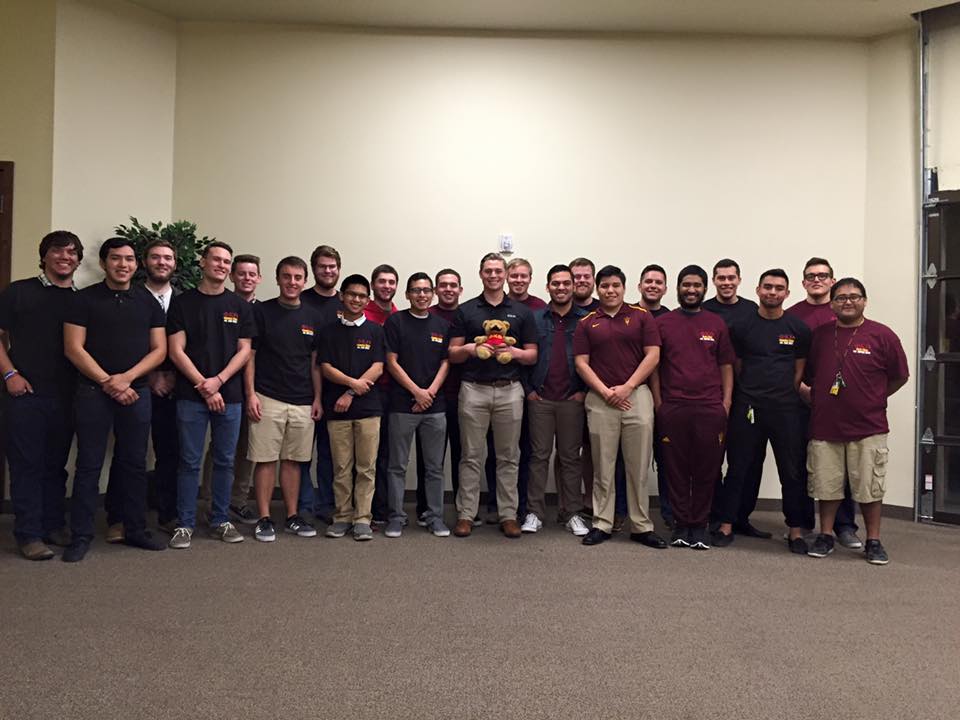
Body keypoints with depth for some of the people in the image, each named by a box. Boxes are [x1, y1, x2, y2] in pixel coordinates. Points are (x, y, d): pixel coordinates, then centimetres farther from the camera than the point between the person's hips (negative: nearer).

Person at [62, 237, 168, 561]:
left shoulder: (148, 301, 8)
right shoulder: (84, 299, 1)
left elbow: (159, 349, 4)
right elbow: (73, 348, -5)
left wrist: (126, 378, -10)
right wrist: (108, 382, -11)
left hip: (137, 392, 2)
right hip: (93, 392, -2)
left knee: (134, 464, 8)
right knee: (89, 464, 1)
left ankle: (135, 530, 18)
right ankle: (81, 535, 10)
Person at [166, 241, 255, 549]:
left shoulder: (239, 305, 9)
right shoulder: (183, 302, 3)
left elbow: (244, 350, 4)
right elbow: (176, 350, -2)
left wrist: (218, 380, -10)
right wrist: (204, 387, -10)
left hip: (229, 395, 2)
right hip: (191, 396, -2)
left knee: (225, 461, 8)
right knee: (190, 462, 2)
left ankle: (220, 520, 19)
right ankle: (185, 524, 11)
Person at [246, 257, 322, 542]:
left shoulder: (313, 317, 9)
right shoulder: (261, 311, -1)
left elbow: (315, 362, 12)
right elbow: (249, 355, -2)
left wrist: (317, 398, 6)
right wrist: (251, 394, -10)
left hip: (303, 402, 3)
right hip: (267, 399, -3)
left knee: (293, 460, 10)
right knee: (265, 459, 0)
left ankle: (293, 517, 18)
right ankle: (264, 519, 8)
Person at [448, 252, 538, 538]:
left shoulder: (522, 312, 8)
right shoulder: (465, 310, 6)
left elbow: (533, 355, 7)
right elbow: (452, 354, 5)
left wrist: (515, 352, -13)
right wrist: (470, 349, -16)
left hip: (510, 390, 1)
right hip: (473, 389, -1)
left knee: (508, 457, 6)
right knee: (471, 456, 4)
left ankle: (508, 515, 15)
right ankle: (465, 514, 12)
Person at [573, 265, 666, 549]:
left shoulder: (642, 317, 7)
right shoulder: (586, 323, 9)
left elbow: (652, 355, 0)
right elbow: (581, 363, 3)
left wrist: (627, 387, -9)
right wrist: (605, 391, -9)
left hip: (637, 395, 0)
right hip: (600, 400, 1)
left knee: (639, 466, 3)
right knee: (602, 466, 6)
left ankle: (641, 526, 13)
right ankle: (601, 524, 14)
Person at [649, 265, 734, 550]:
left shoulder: (717, 324, 11)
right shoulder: (663, 323, 8)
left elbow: (726, 366, 12)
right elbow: (653, 365, 7)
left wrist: (726, 402, 2)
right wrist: (657, 402, -1)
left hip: (710, 408, 1)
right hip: (672, 408, -1)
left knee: (706, 470, 4)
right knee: (676, 469, 4)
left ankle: (699, 526, 15)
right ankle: (681, 524, 15)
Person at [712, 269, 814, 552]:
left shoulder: (798, 329, 6)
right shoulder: (741, 327, 5)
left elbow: (800, 370, 10)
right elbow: (736, 367, 9)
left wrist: (785, 395, 5)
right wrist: (750, 394, 5)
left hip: (786, 409, 1)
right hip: (747, 408, 0)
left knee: (792, 471, 4)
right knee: (740, 468, 4)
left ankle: (796, 530, 15)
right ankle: (727, 524, 12)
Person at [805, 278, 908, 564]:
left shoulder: (882, 335, -3)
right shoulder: (819, 334, 4)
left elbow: (900, 376, 6)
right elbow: (807, 373, 15)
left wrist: (873, 398, 8)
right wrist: (821, 398, 7)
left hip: (868, 428, -2)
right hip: (825, 426, 2)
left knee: (869, 487, 6)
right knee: (827, 486, 10)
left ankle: (873, 542, 20)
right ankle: (825, 536, 23)